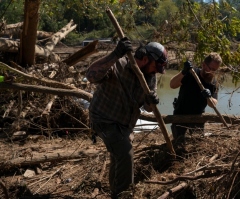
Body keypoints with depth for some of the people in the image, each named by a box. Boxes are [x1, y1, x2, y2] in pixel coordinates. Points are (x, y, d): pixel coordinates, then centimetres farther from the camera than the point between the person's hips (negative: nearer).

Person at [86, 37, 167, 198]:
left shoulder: (151, 77, -6)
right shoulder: (117, 65, -27)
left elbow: (148, 108, -2)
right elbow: (91, 76, -45)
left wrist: (151, 101, -28)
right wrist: (115, 55, -56)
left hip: (124, 123, 7)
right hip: (105, 119, -7)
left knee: (118, 158, 21)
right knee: (125, 153, -20)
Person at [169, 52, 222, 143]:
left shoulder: (213, 82, -7)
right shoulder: (191, 74, -18)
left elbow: (214, 104, -11)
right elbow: (172, 85, -28)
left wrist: (209, 97, -34)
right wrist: (183, 72, -43)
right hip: (181, 114, -3)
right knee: (179, 142, -1)